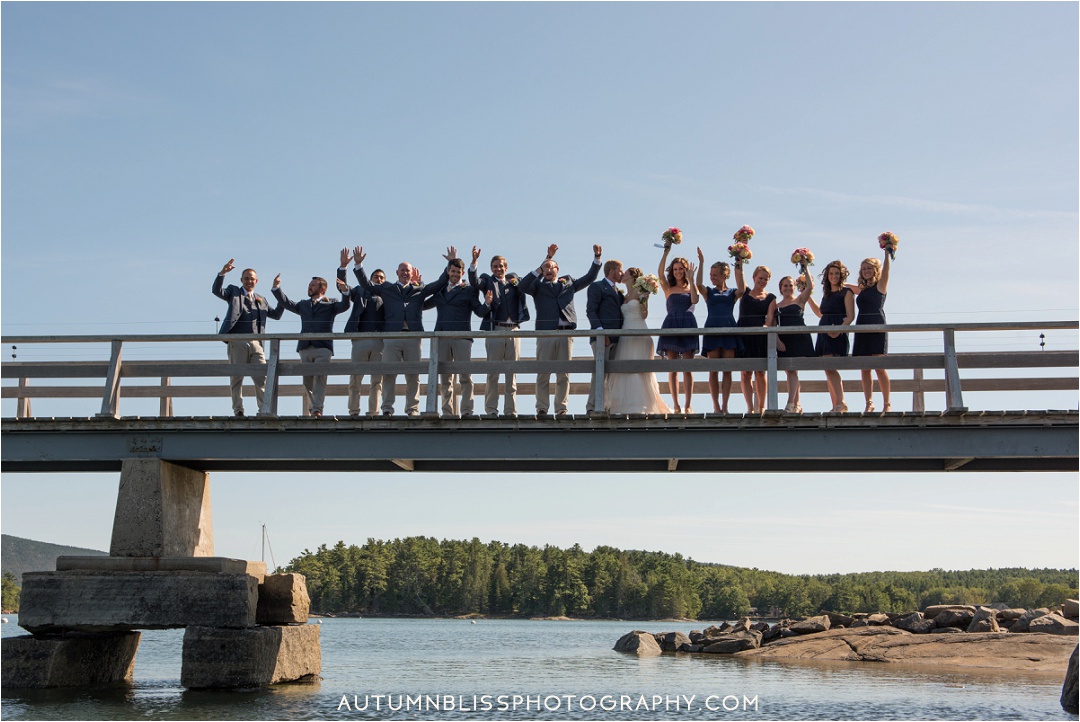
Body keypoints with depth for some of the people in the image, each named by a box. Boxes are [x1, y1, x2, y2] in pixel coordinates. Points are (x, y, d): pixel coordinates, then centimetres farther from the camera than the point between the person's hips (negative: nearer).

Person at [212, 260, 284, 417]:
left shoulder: (261, 300, 25)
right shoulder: (234, 292, 14)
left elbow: (276, 314, 27)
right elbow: (216, 290, -3)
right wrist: (222, 273, -18)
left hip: (256, 344, 3)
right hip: (237, 343, -3)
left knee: (262, 378, -6)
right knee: (236, 378, 0)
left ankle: (264, 410, -3)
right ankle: (238, 410, 4)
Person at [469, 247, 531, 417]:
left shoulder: (513, 279, 18)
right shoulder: (488, 281, 9)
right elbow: (474, 281, -10)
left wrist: (516, 283, -6)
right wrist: (474, 261, -23)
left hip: (513, 330, 3)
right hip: (495, 331, -3)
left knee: (512, 373, 3)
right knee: (492, 372, -2)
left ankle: (511, 410, 6)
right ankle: (491, 409, 0)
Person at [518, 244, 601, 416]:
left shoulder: (568, 282, 20)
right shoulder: (538, 285, 13)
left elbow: (589, 278, 20)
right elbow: (522, 286, -5)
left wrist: (597, 257, 11)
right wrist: (540, 269, -7)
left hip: (566, 334, 2)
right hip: (545, 333, -2)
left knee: (563, 374, 3)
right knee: (543, 374, 0)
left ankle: (561, 408, 8)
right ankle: (542, 409, 5)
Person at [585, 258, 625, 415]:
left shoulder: (618, 291, 27)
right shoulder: (597, 287, 3)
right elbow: (591, 311, -7)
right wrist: (600, 331, -17)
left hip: (616, 338, 7)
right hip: (602, 337, -7)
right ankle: (592, 406, -12)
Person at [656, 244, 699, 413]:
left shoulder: (691, 288, 13)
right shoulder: (668, 288, 11)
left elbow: (695, 300, -8)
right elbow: (660, 272, -5)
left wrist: (690, 279, -4)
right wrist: (666, 252, -9)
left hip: (688, 326, 0)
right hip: (671, 326, 0)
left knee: (687, 368, -3)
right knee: (672, 368, -2)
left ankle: (688, 405, -4)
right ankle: (675, 405, 0)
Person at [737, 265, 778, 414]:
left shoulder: (770, 298, 11)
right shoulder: (744, 293, 12)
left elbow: (770, 317, -2)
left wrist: (765, 326, -20)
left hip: (761, 336, 0)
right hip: (744, 334, 0)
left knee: (760, 372, 1)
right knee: (746, 372, -2)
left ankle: (761, 407, 8)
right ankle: (750, 407, -1)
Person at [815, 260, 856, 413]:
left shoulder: (846, 292, 0)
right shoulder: (826, 294, 21)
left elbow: (850, 316, -10)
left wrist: (840, 328, -24)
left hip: (837, 333, -8)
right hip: (824, 332, 8)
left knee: (829, 367, -21)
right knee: (829, 370, 3)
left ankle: (841, 402, -22)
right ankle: (836, 406, 3)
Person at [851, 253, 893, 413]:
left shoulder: (880, 286, 3)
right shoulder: (862, 289, 19)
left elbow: (886, 271, -12)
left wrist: (887, 253, -22)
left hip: (877, 328, -6)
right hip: (862, 328, 6)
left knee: (879, 366, -9)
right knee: (865, 369, 0)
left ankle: (887, 403, -4)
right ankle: (869, 403, 1)